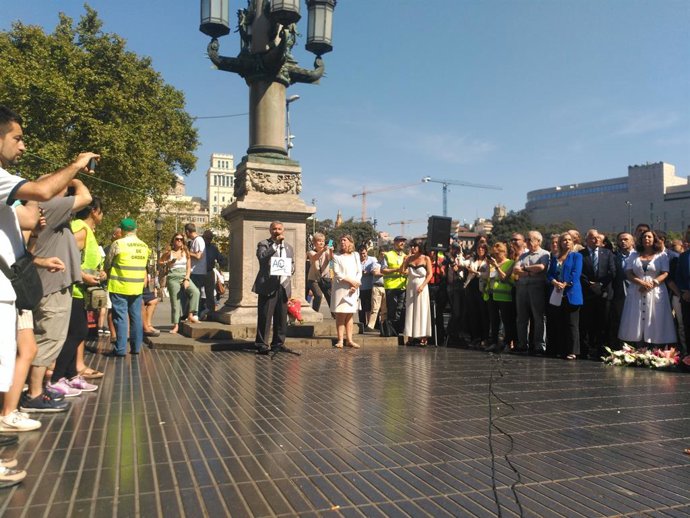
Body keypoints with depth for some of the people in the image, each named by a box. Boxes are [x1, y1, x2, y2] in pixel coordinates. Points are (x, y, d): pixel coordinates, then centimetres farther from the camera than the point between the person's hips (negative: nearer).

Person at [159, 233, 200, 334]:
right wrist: (168, 263, -8)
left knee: (195, 292, -25)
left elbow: (188, 267, 4)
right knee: (175, 301, -1)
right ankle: (176, 325, 7)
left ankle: (190, 316, -19)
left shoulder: (186, 252, 6)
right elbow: (160, 262, 12)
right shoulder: (169, 252, 3)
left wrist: (187, 279, -7)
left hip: (184, 276, 1)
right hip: (173, 277, -1)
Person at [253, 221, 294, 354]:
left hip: (283, 286, 5)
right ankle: (262, 344, 2)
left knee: (281, 317, 7)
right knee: (265, 317, -5)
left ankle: (278, 343, 16)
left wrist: (288, 272, 0)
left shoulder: (289, 247, 19)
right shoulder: (263, 244, 4)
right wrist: (276, 243, -14)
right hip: (268, 286, -5)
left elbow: (293, 266, 22)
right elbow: (262, 258, -16)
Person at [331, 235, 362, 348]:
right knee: (341, 315, -4)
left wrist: (356, 284, -7)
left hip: (353, 290, 3)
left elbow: (359, 272, 9)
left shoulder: (355, 256, 14)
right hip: (341, 288, -3)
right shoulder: (337, 256, 3)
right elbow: (337, 273, -6)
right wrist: (350, 280, -14)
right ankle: (340, 340, -1)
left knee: (350, 315, 6)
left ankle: (349, 340, 8)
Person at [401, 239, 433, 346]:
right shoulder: (409, 258, 9)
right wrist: (406, 259, -4)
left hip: (421, 287, -4)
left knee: (421, 311, -3)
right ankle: (411, 336, 5)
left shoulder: (426, 258, -1)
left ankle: (423, 337, -1)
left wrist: (422, 285, -16)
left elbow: (430, 274, -6)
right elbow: (402, 271, 4)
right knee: (410, 310, 2)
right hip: (410, 287, 4)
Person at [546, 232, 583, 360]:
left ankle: (572, 352, -1)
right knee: (556, 325, 6)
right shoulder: (554, 258, 19)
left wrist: (565, 285, -15)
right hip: (555, 295, 5)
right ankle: (558, 350, 13)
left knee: (571, 324, -4)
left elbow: (576, 274, -6)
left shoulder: (577, 256, 6)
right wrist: (555, 283, -10)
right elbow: (549, 274, 9)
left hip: (570, 295, -4)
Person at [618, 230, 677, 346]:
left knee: (654, 323, -3)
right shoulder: (634, 255, 11)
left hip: (655, 292, -2)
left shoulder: (662, 255, 5)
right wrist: (641, 282, -13)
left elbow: (665, 273, -2)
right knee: (635, 322, 0)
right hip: (636, 292, 2)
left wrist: (651, 284, -15)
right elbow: (628, 273, 3)